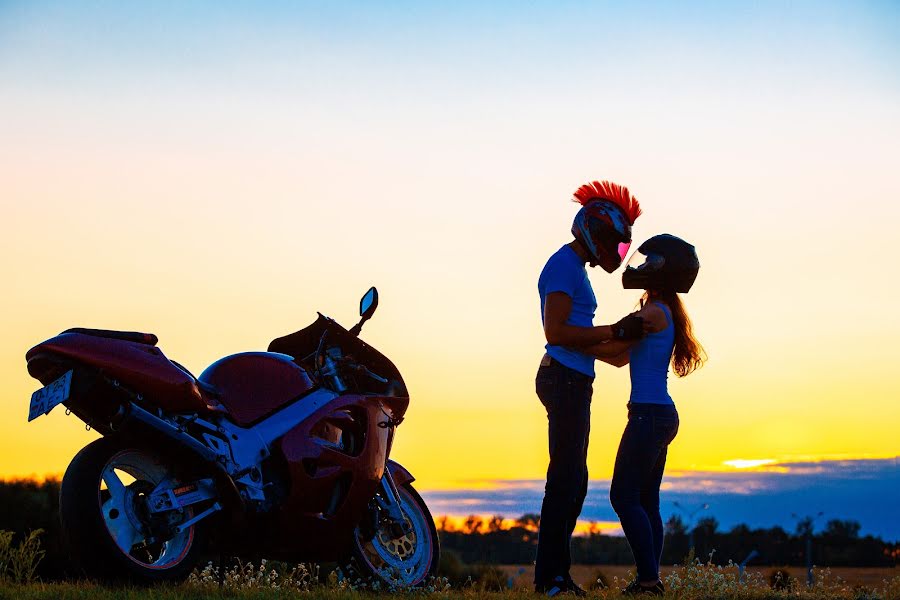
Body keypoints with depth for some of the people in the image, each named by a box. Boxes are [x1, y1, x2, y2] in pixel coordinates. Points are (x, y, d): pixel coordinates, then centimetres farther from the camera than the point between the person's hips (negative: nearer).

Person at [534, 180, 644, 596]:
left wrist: (619, 336, 18)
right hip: (566, 379, -11)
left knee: (572, 479, 11)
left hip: (571, 380, 11)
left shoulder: (574, 267, 22)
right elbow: (556, 331, -19)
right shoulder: (565, 266, -10)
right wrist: (615, 332, -17)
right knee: (566, 477, -12)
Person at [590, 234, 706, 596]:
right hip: (662, 416, 10)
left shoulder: (654, 312, -11)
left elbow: (614, 347, -9)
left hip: (649, 415, -10)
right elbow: (621, 358, 22)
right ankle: (649, 578, 10)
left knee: (624, 496, -8)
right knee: (646, 501, 10)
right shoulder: (665, 314, 18)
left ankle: (649, 577, -11)